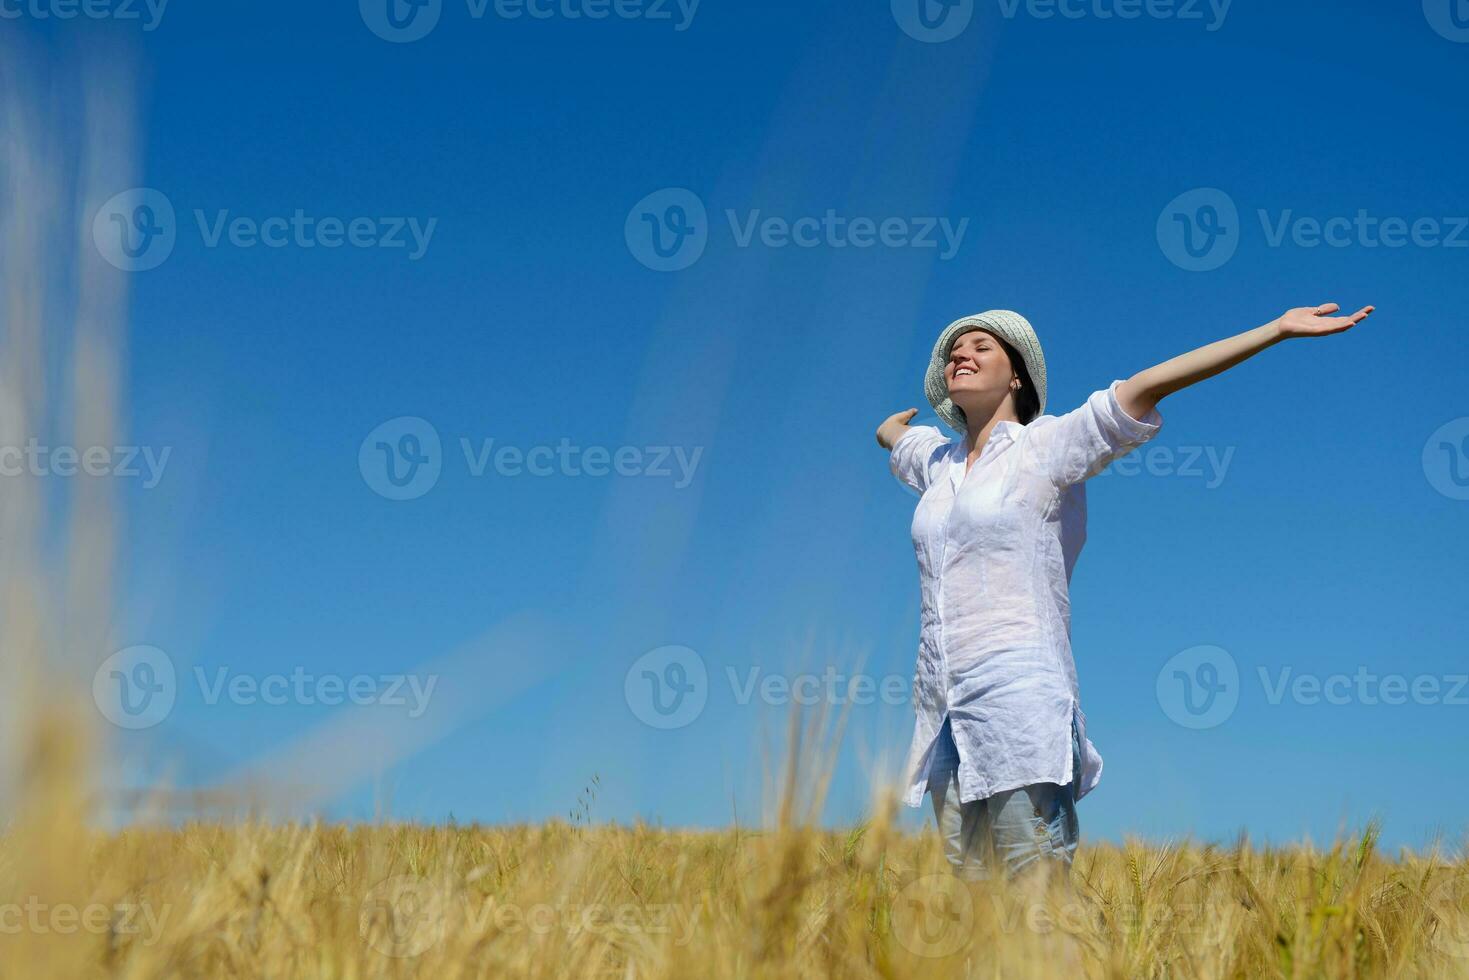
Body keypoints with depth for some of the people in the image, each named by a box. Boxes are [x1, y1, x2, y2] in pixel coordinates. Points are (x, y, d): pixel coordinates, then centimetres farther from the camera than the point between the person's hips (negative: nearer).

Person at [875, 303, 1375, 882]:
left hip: (1019, 700, -6)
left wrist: (1276, 329, -9)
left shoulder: (1045, 445, 2)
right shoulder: (938, 460, 20)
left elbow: (1148, 386, -4)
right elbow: (890, 431, 43)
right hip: (942, 708, 6)